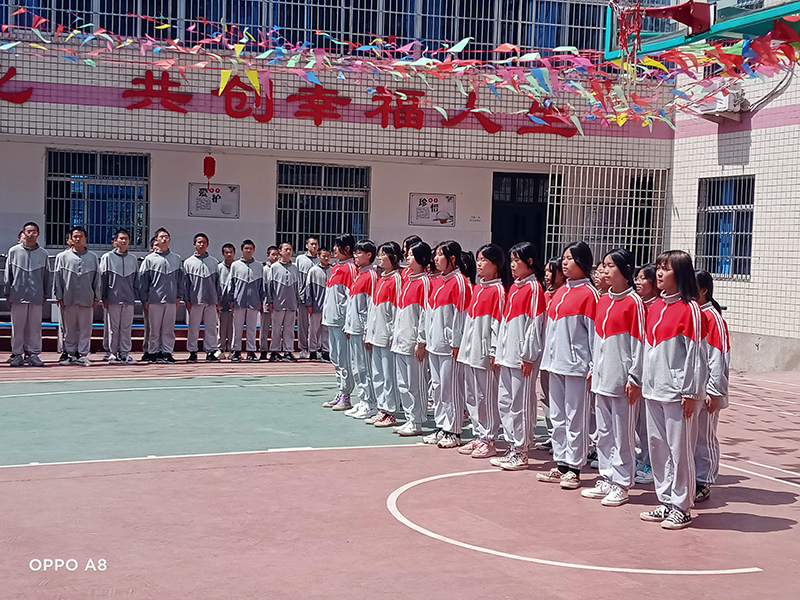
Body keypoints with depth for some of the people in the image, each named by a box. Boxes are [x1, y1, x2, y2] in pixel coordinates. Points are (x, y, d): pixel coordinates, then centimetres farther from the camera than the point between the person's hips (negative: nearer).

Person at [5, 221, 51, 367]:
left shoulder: (43, 253, 7)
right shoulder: (14, 251, 5)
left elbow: (47, 276, 12)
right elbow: (8, 274, 8)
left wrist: (45, 295, 10)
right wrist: (8, 294, 5)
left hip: (36, 297, 1)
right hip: (18, 296, -1)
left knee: (35, 327, 2)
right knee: (17, 326, 3)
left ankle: (33, 353, 9)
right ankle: (17, 354, 10)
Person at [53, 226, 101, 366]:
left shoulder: (93, 257, 9)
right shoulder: (63, 257, 5)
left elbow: (97, 279, 11)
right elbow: (57, 277, 5)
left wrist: (96, 298, 7)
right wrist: (59, 297, 0)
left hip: (87, 300, 1)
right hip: (68, 299, -1)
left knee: (85, 328, 0)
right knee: (70, 329, 5)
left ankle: (83, 355, 4)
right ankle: (70, 353, 13)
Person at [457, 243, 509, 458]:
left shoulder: (497, 290, -10)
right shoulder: (477, 288, 15)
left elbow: (498, 322, -13)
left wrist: (495, 352, -16)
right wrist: (463, 347, 16)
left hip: (485, 354, -9)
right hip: (470, 351, 9)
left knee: (487, 398, -3)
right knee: (472, 397, 12)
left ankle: (489, 441, 5)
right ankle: (479, 437, 21)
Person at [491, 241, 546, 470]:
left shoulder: (534, 288, -10)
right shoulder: (514, 287, 16)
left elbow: (535, 324, -14)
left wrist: (528, 356, -16)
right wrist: (500, 352, 16)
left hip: (523, 357, -9)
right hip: (508, 356, 9)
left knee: (521, 404, -3)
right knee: (504, 402, 12)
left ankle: (521, 453, 5)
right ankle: (512, 449, 21)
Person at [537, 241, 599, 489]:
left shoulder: (589, 293, -8)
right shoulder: (560, 292, 14)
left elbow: (595, 331, -10)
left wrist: (594, 367, -13)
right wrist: (547, 358, 16)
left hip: (577, 364, -8)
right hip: (556, 363, 8)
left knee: (576, 418, -1)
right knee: (557, 417, 11)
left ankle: (573, 469, 5)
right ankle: (561, 465, 19)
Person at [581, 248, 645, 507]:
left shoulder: (633, 302, -9)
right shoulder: (603, 300, 12)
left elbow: (639, 342, -11)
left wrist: (634, 378, -13)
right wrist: (594, 369, 16)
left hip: (622, 379, -7)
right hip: (602, 376, 7)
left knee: (622, 434, 0)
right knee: (604, 432, 12)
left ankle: (621, 485, 8)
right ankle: (606, 479, 22)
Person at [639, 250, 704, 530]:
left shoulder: (689, 308, -9)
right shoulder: (655, 306, 12)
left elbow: (694, 352, -11)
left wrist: (690, 392, -12)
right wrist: (642, 380, 14)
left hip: (677, 391, -7)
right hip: (654, 389, 7)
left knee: (679, 449, -1)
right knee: (657, 447, 12)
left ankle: (682, 507, 8)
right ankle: (666, 502, 22)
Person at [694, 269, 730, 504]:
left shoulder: (712, 317, -12)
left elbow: (718, 358, -14)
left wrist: (714, 391, -15)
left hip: (704, 392, -7)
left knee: (704, 439, 4)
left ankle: (703, 484, 14)